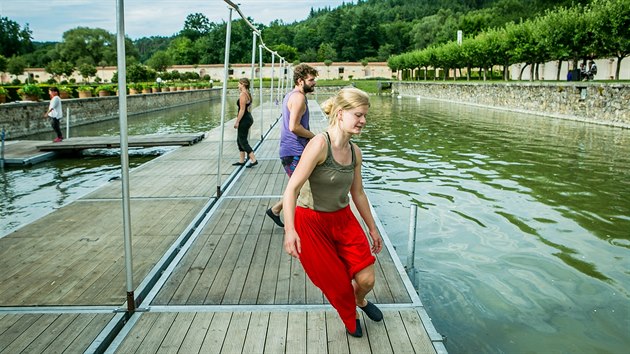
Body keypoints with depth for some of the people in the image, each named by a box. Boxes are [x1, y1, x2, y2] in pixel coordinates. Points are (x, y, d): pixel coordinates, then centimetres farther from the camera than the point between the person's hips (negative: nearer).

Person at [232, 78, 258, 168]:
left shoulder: (242, 95, -16)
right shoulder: (248, 94, 13)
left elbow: (242, 110, -20)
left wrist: (237, 122, -16)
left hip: (244, 120, -10)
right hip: (248, 118, 10)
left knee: (243, 141, -4)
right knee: (240, 140, 16)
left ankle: (254, 160, -6)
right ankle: (241, 161, 21)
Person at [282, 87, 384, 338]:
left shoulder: (355, 152, -1)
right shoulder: (320, 144, -24)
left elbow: (358, 192, 11)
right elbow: (292, 188, -25)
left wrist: (372, 228, 17)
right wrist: (290, 230, -33)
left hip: (343, 219, 6)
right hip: (311, 223, -6)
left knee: (366, 280, 4)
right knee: (337, 283, 7)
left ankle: (360, 301, 43)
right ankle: (350, 318, 41)